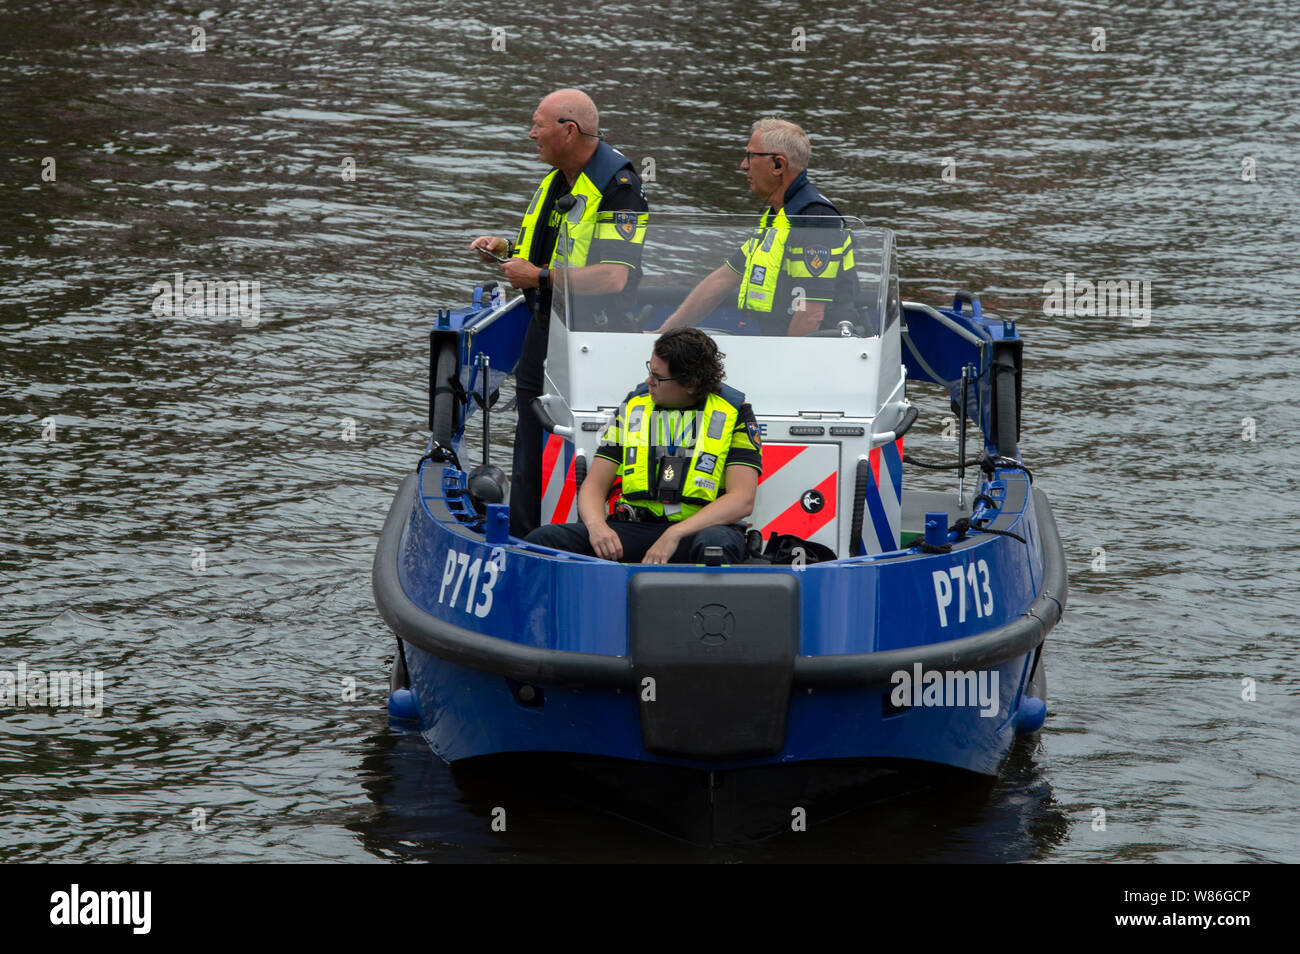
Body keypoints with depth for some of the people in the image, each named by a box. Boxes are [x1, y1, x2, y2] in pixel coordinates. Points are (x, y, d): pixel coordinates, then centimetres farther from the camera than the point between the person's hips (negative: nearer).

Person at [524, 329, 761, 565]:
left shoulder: (734, 414, 2)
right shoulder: (633, 406, 13)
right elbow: (594, 485, 11)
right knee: (544, 538, -22)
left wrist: (675, 534, -22)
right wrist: (597, 526, -14)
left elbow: (742, 501, -9)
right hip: (635, 526, 3)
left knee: (715, 543, -43)